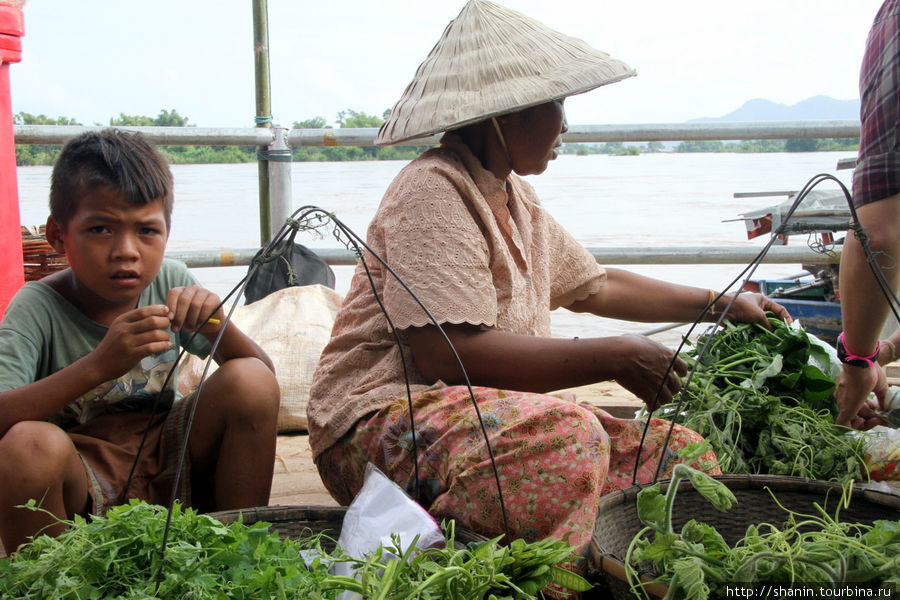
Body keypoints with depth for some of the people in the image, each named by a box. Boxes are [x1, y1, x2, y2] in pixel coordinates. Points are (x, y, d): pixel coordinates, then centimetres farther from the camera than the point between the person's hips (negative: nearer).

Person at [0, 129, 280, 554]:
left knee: (250, 379, -19)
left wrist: (216, 324, -24)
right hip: (81, 482, -3)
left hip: (166, 463, 4)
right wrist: (99, 365, -41)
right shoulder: (38, 307, -15)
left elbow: (264, 378, -4)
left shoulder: (169, 283, -5)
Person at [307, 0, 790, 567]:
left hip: (493, 416, 9)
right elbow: (445, 352, -25)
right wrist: (612, 357, -21)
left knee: (683, 455, -3)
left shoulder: (515, 198, 16)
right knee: (567, 434, -36)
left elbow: (597, 285, 28)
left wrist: (723, 303, 27)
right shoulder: (433, 193, -14)